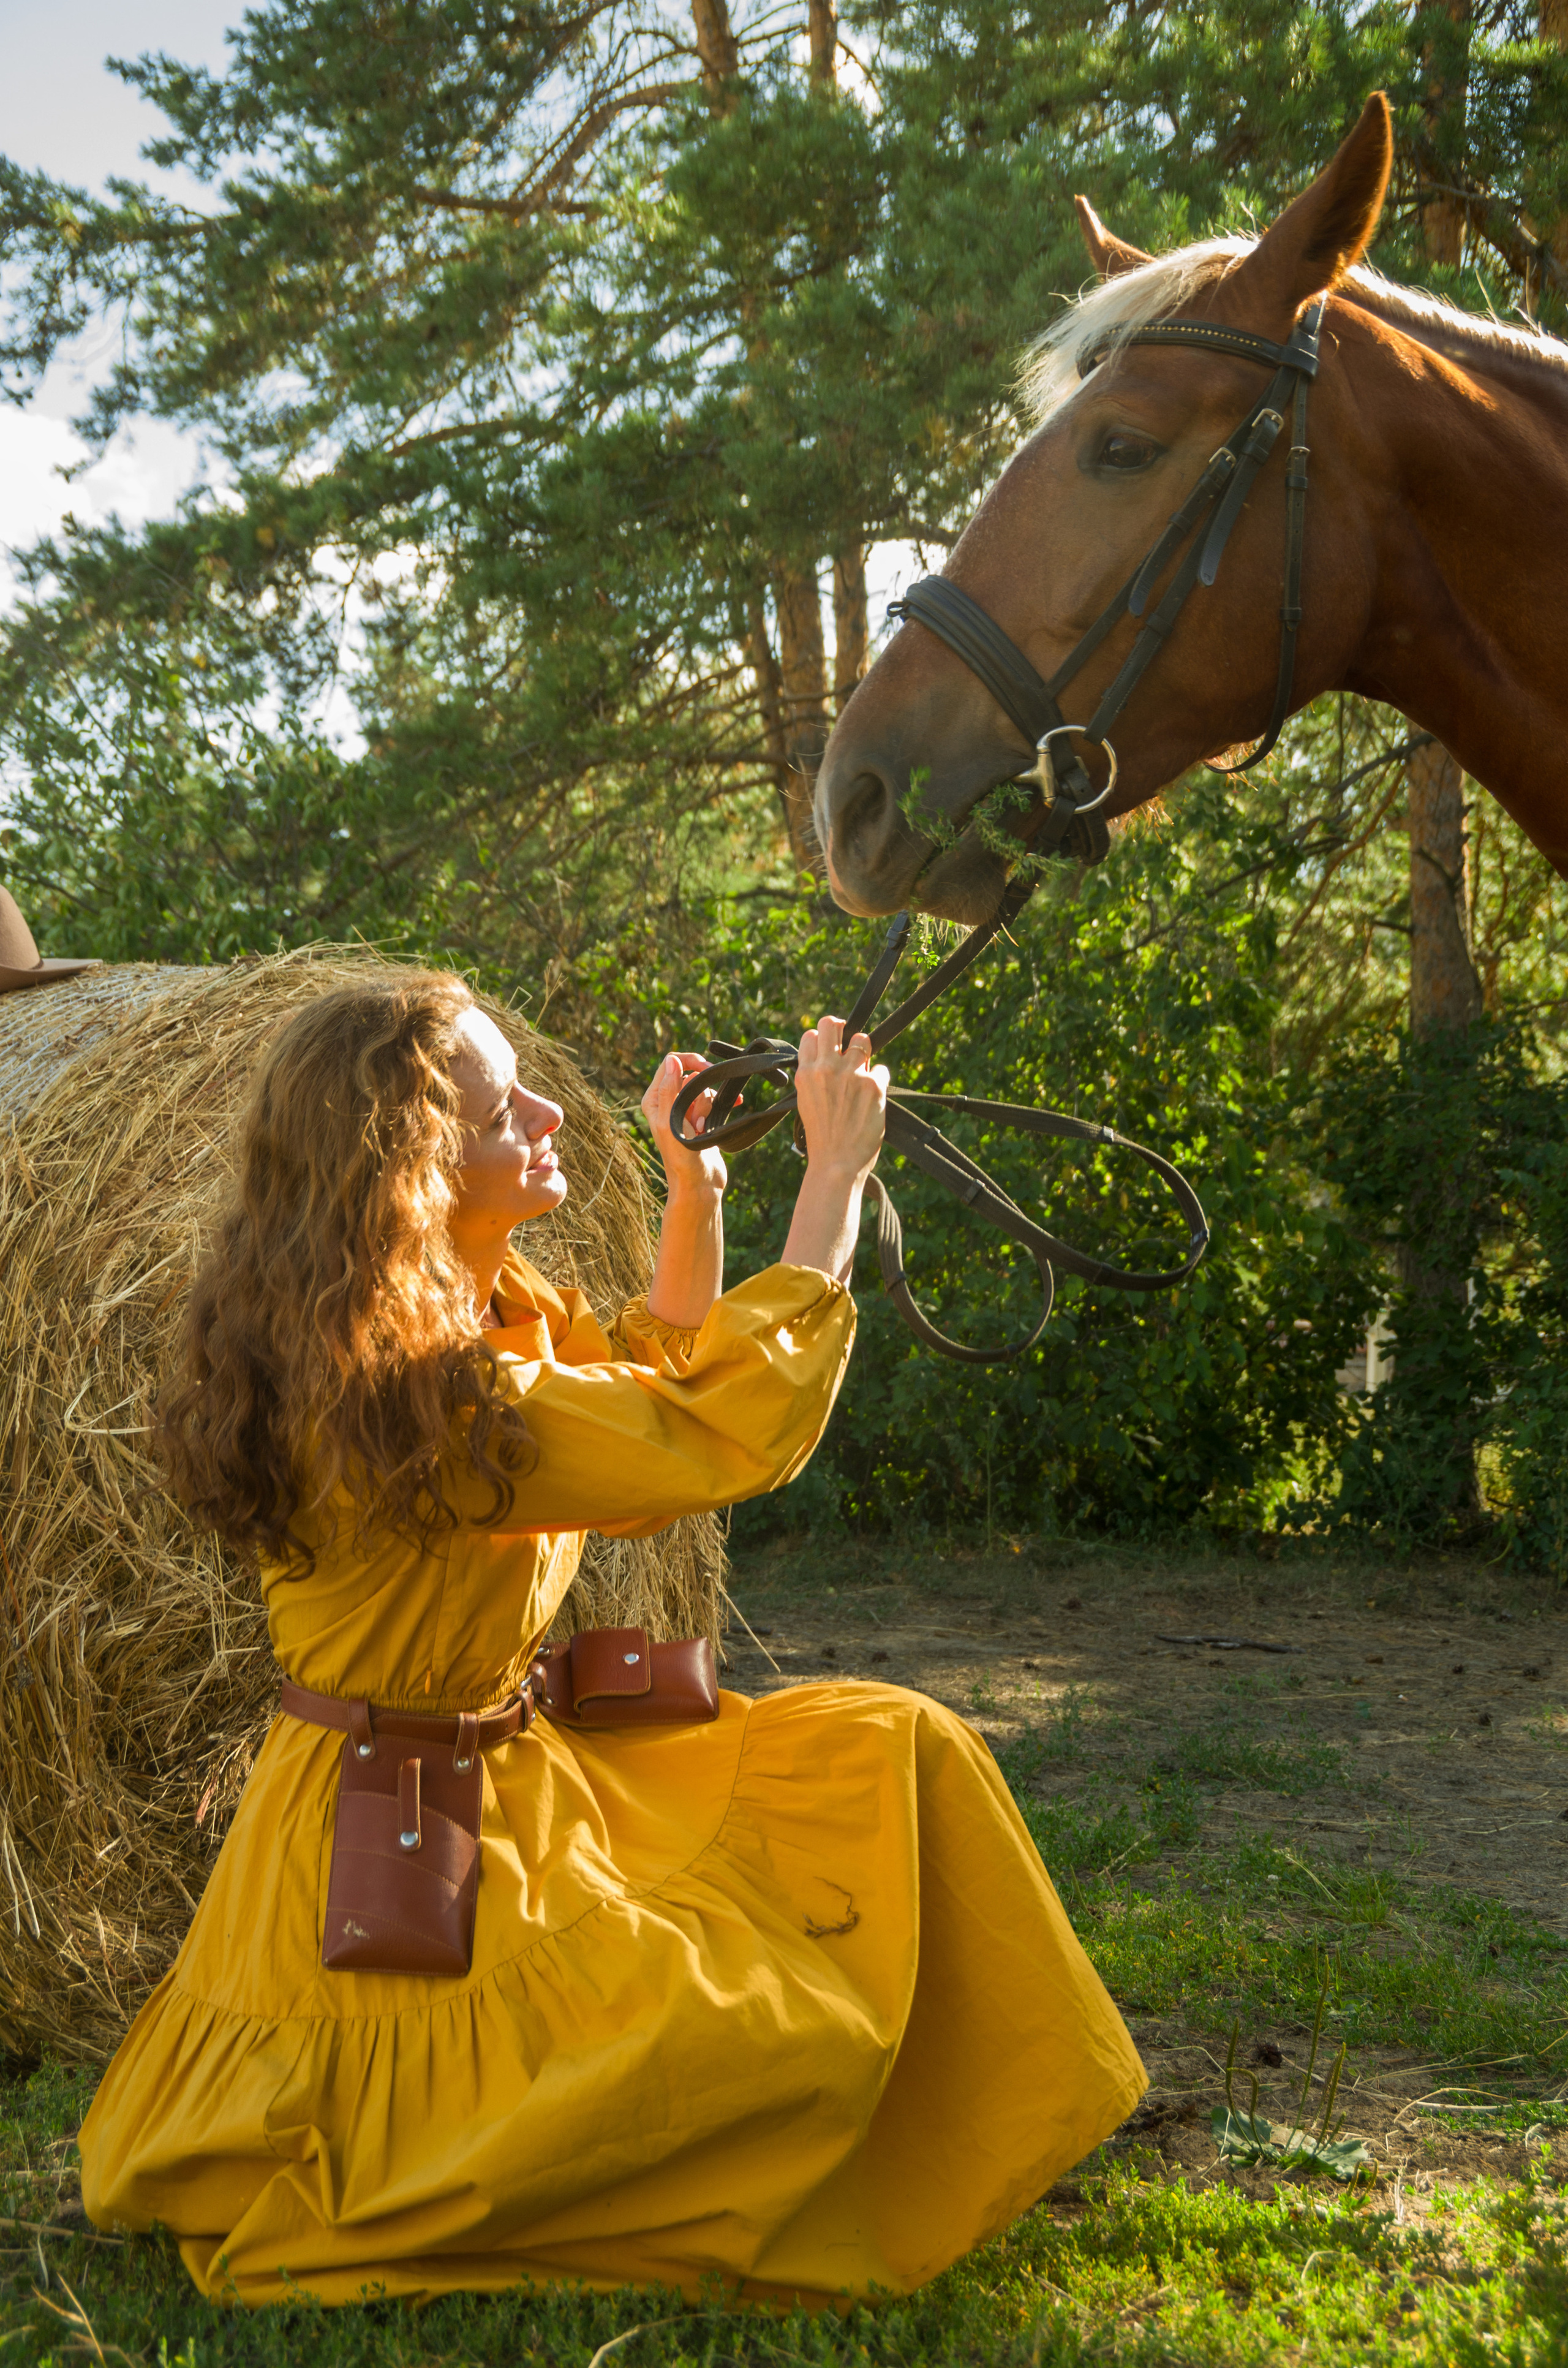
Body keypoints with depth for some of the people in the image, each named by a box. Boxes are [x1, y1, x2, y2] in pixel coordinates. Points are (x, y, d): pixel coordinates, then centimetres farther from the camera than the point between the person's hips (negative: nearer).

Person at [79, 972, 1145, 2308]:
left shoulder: (490, 1306, 3)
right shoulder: (400, 1392, -27)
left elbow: (658, 1396, 14)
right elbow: (734, 1437, -27)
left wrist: (695, 1197, 1)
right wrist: (835, 1176, -18)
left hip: (520, 1778, 10)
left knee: (887, 1748, 5)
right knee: (780, 2033, -18)